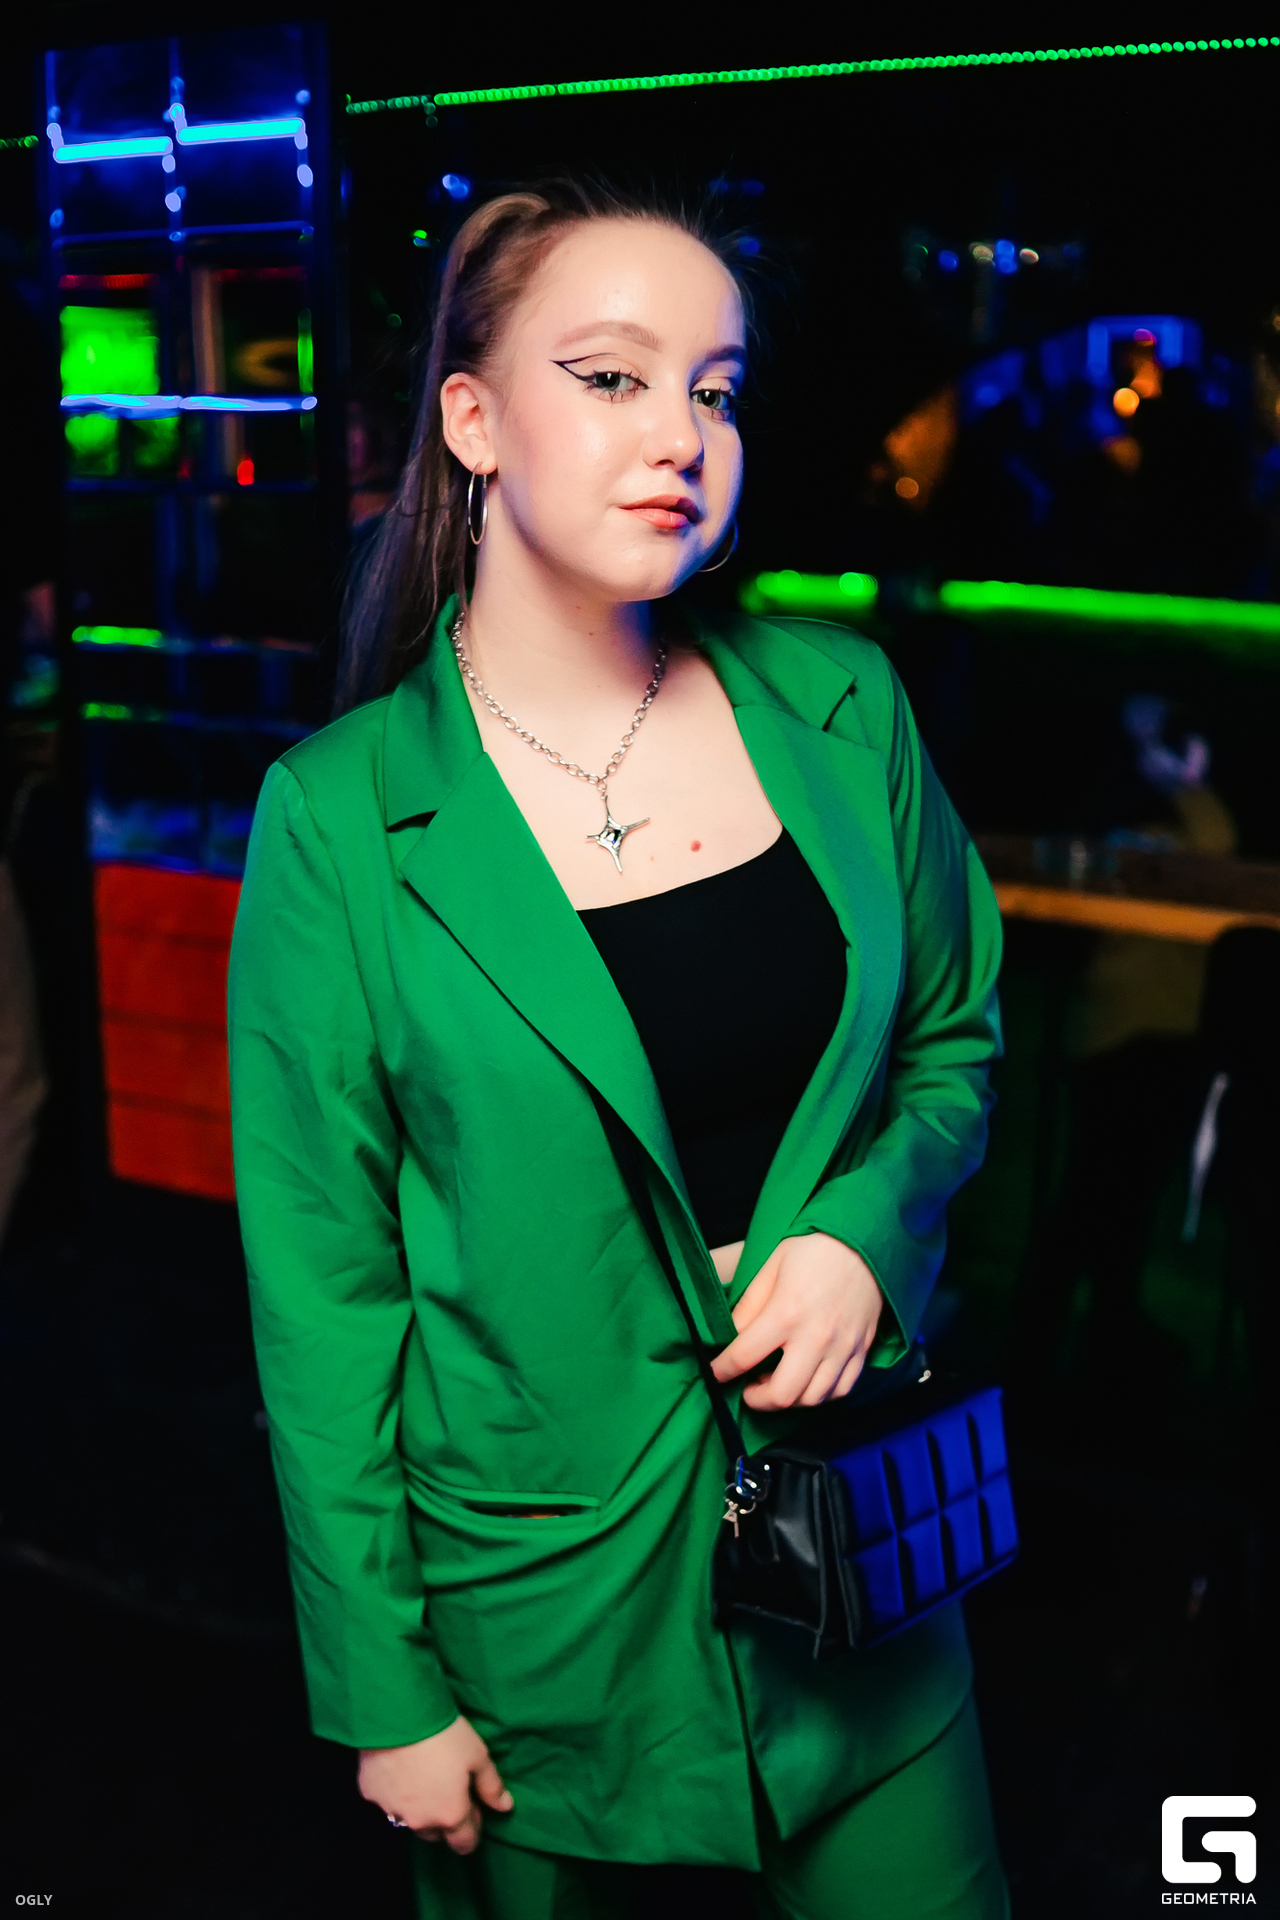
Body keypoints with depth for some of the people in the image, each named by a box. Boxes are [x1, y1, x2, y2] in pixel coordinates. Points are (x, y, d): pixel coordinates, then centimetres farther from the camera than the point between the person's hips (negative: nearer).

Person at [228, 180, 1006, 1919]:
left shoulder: (840, 709, -4)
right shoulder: (339, 817, -13)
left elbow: (955, 1037, 10)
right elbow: (321, 1281, -8)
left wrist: (867, 1227, -11)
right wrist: (384, 1691, -5)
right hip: (541, 1603, -2)